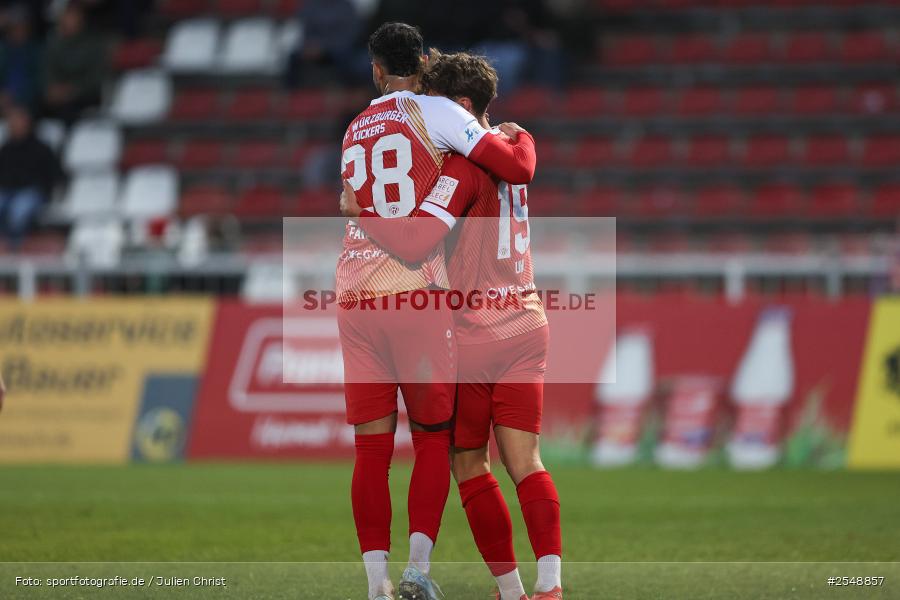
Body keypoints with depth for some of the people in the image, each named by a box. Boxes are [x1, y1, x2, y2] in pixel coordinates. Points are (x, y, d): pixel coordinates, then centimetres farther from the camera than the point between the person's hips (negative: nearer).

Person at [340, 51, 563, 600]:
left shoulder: (463, 167, -14)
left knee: (469, 465, 7)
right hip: (526, 325, 6)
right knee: (525, 463, 1)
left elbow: (414, 244, -23)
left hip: (475, 335, -6)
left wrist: (360, 209, -10)